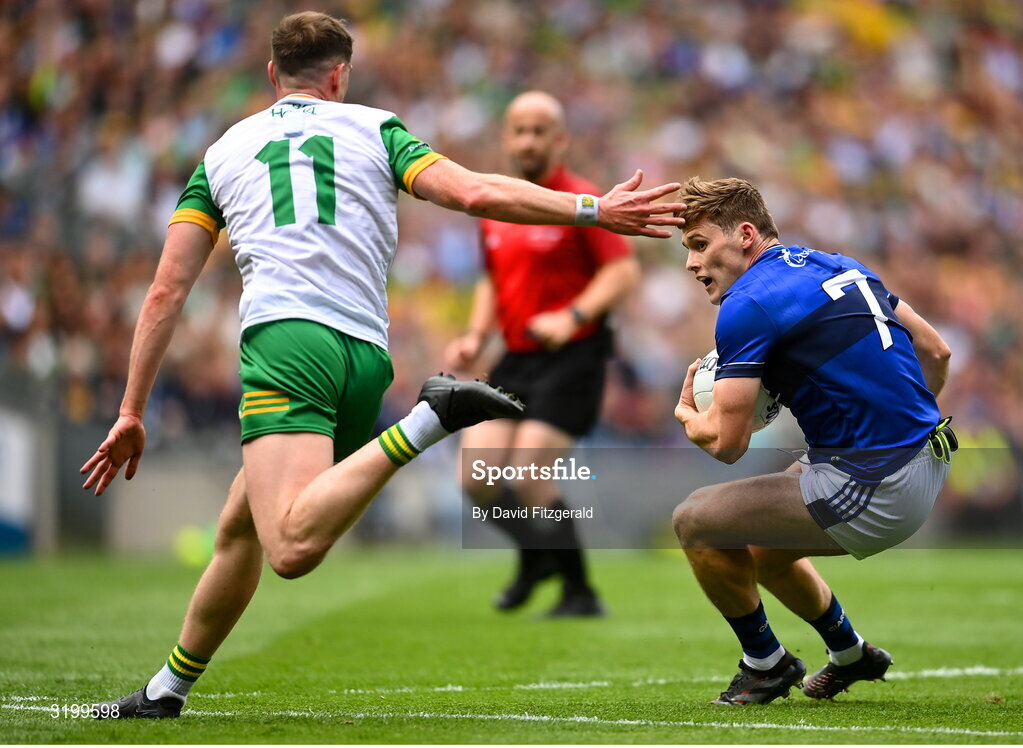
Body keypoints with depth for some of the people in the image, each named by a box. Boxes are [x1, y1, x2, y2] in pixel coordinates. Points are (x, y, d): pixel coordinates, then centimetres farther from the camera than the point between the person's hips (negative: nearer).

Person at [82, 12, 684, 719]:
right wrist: (593, 209, 8)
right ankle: (168, 689, 24)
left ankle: (425, 424, -38)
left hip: (286, 337, -3)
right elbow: (473, 192, 3)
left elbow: (166, 293, 15)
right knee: (239, 530, 20)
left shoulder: (222, 152, 20)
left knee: (293, 549, -25)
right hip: (368, 358, 3)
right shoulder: (375, 129, 19)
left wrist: (132, 413, 19)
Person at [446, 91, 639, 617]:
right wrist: (475, 338, 9)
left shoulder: (579, 201, -7)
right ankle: (535, 559, 25)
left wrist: (573, 317, -25)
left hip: (572, 357, -6)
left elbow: (624, 271, -13)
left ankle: (580, 592, -1)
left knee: (529, 479, -17)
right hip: (516, 358, 7)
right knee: (478, 479, -3)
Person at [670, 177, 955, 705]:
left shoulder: (747, 306, -13)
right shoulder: (839, 266, 12)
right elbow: (935, 351, 16)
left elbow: (727, 443, -14)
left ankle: (766, 665, 19)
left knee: (695, 521, 2)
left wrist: (686, 415, 8)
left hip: (872, 493, -9)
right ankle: (850, 654, 41)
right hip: (927, 465, 9)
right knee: (761, 549, 27)